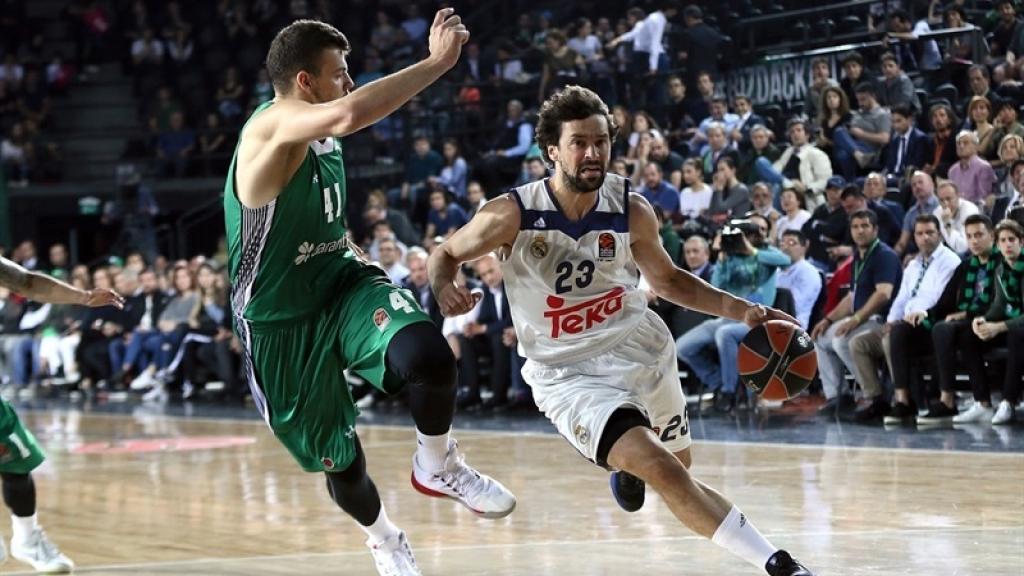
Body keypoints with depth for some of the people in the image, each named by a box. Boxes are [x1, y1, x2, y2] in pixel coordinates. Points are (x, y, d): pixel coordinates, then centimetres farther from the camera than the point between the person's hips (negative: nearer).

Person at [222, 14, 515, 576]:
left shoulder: (321, 137, 6)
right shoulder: (273, 126, -23)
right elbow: (350, 114, -45)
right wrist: (438, 61, -40)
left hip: (341, 284, 6)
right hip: (281, 323, -6)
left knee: (430, 355, -28)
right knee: (340, 461, 10)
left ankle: (437, 466, -2)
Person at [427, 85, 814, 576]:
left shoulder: (631, 210, -10)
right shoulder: (513, 214, -19)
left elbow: (666, 280, 8)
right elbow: (444, 255, -4)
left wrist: (742, 311, -3)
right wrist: (445, 288, -27)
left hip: (641, 349, 4)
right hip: (568, 374, -4)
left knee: (676, 462, 25)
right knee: (664, 473, -23)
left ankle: (626, 462, 62)